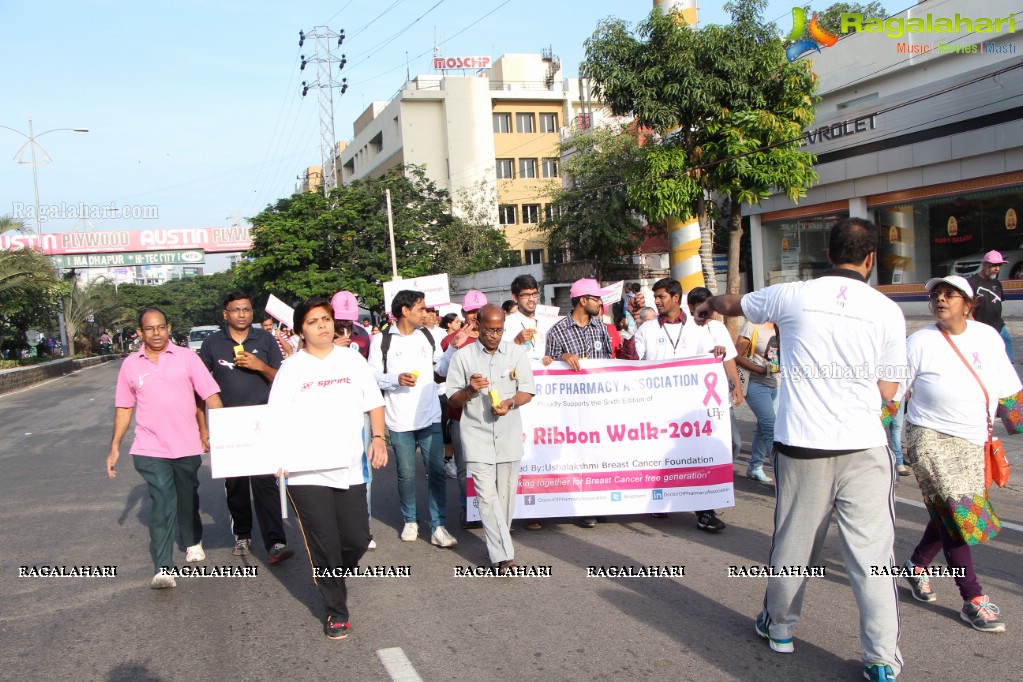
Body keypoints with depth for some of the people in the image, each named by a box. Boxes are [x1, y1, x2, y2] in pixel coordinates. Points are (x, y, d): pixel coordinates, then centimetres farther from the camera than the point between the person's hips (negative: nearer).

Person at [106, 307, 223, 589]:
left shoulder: (186, 357, -2)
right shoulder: (130, 364, 5)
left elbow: (211, 395, -6)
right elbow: (124, 408, 12)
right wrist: (115, 447, 10)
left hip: (187, 446, 0)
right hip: (150, 449, 0)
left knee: (187, 499, 16)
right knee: (162, 502, -11)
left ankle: (193, 542, 41)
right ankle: (163, 569, -10)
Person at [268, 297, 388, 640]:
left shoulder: (353, 361, 9)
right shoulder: (291, 369, 2)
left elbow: (374, 403, 12)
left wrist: (378, 437, -1)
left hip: (349, 468, 2)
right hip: (306, 471, -2)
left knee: (357, 539, 6)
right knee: (324, 545, 2)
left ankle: (333, 576, 39)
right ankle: (336, 611, 20)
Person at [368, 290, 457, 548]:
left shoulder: (427, 336, 10)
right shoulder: (381, 340, -2)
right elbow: (372, 376, -5)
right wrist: (397, 379, -19)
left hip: (430, 417, 3)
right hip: (400, 421, -2)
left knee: (437, 471, -2)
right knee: (406, 474, 8)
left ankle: (438, 526, 5)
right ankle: (410, 521, 27)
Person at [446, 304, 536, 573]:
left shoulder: (516, 352, 6)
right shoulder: (463, 356, 1)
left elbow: (527, 391, 6)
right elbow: (452, 400, 3)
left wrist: (510, 403, -14)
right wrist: (470, 389, -17)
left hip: (509, 435, 2)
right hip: (478, 436, -2)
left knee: (506, 494, 8)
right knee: (487, 495, -9)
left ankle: (498, 544, 27)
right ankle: (503, 556, -6)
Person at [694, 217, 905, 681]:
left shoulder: (794, 296, -2)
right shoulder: (887, 311, -1)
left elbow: (731, 305, 18)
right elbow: (887, 391, 4)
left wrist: (706, 307, 39)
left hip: (802, 444, 1)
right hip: (864, 449, 0)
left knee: (794, 544, 16)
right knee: (872, 552, 6)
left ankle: (779, 626, 35)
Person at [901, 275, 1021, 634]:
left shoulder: (988, 336, 5)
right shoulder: (920, 342, -7)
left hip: (973, 442, 5)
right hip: (931, 438, -5)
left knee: (949, 513, 10)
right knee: (956, 513, -8)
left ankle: (917, 564, 33)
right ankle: (973, 600, 0)